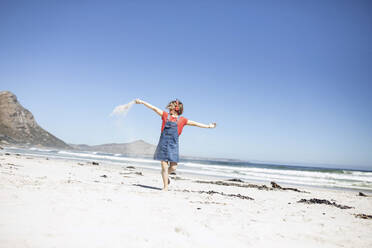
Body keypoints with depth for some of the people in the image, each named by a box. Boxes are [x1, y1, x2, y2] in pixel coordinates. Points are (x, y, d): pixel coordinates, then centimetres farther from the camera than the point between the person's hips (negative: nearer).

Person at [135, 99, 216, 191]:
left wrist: (208, 126, 11)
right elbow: (154, 108, 11)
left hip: (173, 145, 0)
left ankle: (166, 175, 32)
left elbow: (194, 123, 10)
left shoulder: (182, 120, 7)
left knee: (173, 167, -2)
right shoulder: (165, 115, 9)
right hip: (163, 144, 0)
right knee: (164, 166, -1)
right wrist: (142, 102, 14)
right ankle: (165, 187, 11)